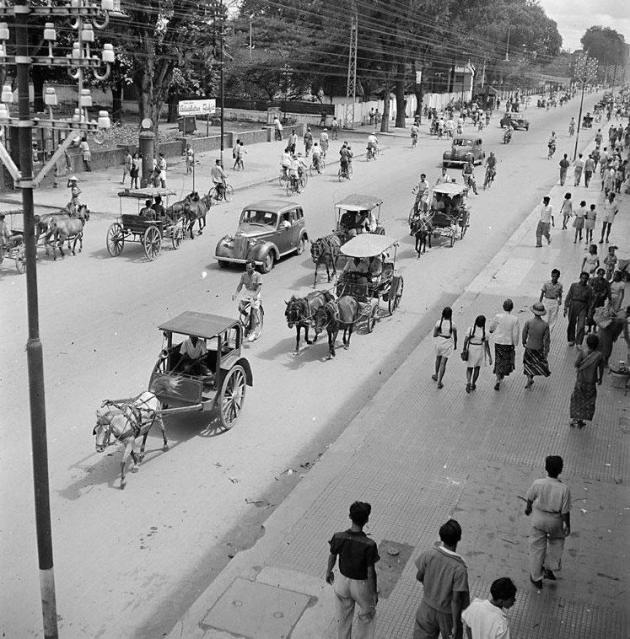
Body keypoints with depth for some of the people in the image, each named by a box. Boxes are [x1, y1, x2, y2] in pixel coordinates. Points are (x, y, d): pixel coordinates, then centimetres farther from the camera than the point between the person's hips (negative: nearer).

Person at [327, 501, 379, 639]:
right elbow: (371, 572, -21)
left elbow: (332, 557, -3)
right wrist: (374, 592, -3)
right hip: (362, 586, -3)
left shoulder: (338, 537, -22)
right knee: (367, 616, 27)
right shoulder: (369, 545, -32)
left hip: (343, 581, 3)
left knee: (343, 616, 27)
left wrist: (328, 572, 18)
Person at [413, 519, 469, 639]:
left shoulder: (429, 554, -21)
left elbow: (419, 577, -5)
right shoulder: (460, 568, -31)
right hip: (447, 613, -3)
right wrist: (456, 626, -12)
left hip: (428, 607, 3)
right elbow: (456, 600, -24)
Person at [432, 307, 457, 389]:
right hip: (448, 344, -1)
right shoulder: (453, 325, -17)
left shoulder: (438, 323, -17)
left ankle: (436, 376, 45)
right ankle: (439, 382, 6)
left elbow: (434, 334, -15)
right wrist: (455, 345, 12)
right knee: (443, 363, 6)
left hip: (439, 342, 1)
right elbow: (455, 337, -5)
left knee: (438, 358, 27)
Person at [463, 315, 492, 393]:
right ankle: (473, 385, 27)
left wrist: (464, 350, 4)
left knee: (469, 368, 15)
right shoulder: (485, 332, -12)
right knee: (477, 368, 22)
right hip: (480, 351, 0)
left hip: (470, 350, 0)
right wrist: (490, 357, -4)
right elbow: (487, 345, -9)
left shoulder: (470, 329, -12)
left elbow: (465, 341, -10)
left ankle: (468, 383, -8)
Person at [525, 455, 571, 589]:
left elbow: (530, 499, -3)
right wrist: (567, 525, 2)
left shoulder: (537, 484, -22)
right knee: (556, 543, 31)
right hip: (555, 520, -1)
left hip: (539, 518, 1)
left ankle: (536, 578, 30)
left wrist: (528, 508, 18)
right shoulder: (564, 489, -25)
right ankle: (549, 568, 38)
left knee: (537, 548, 16)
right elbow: (565, 511, -16)